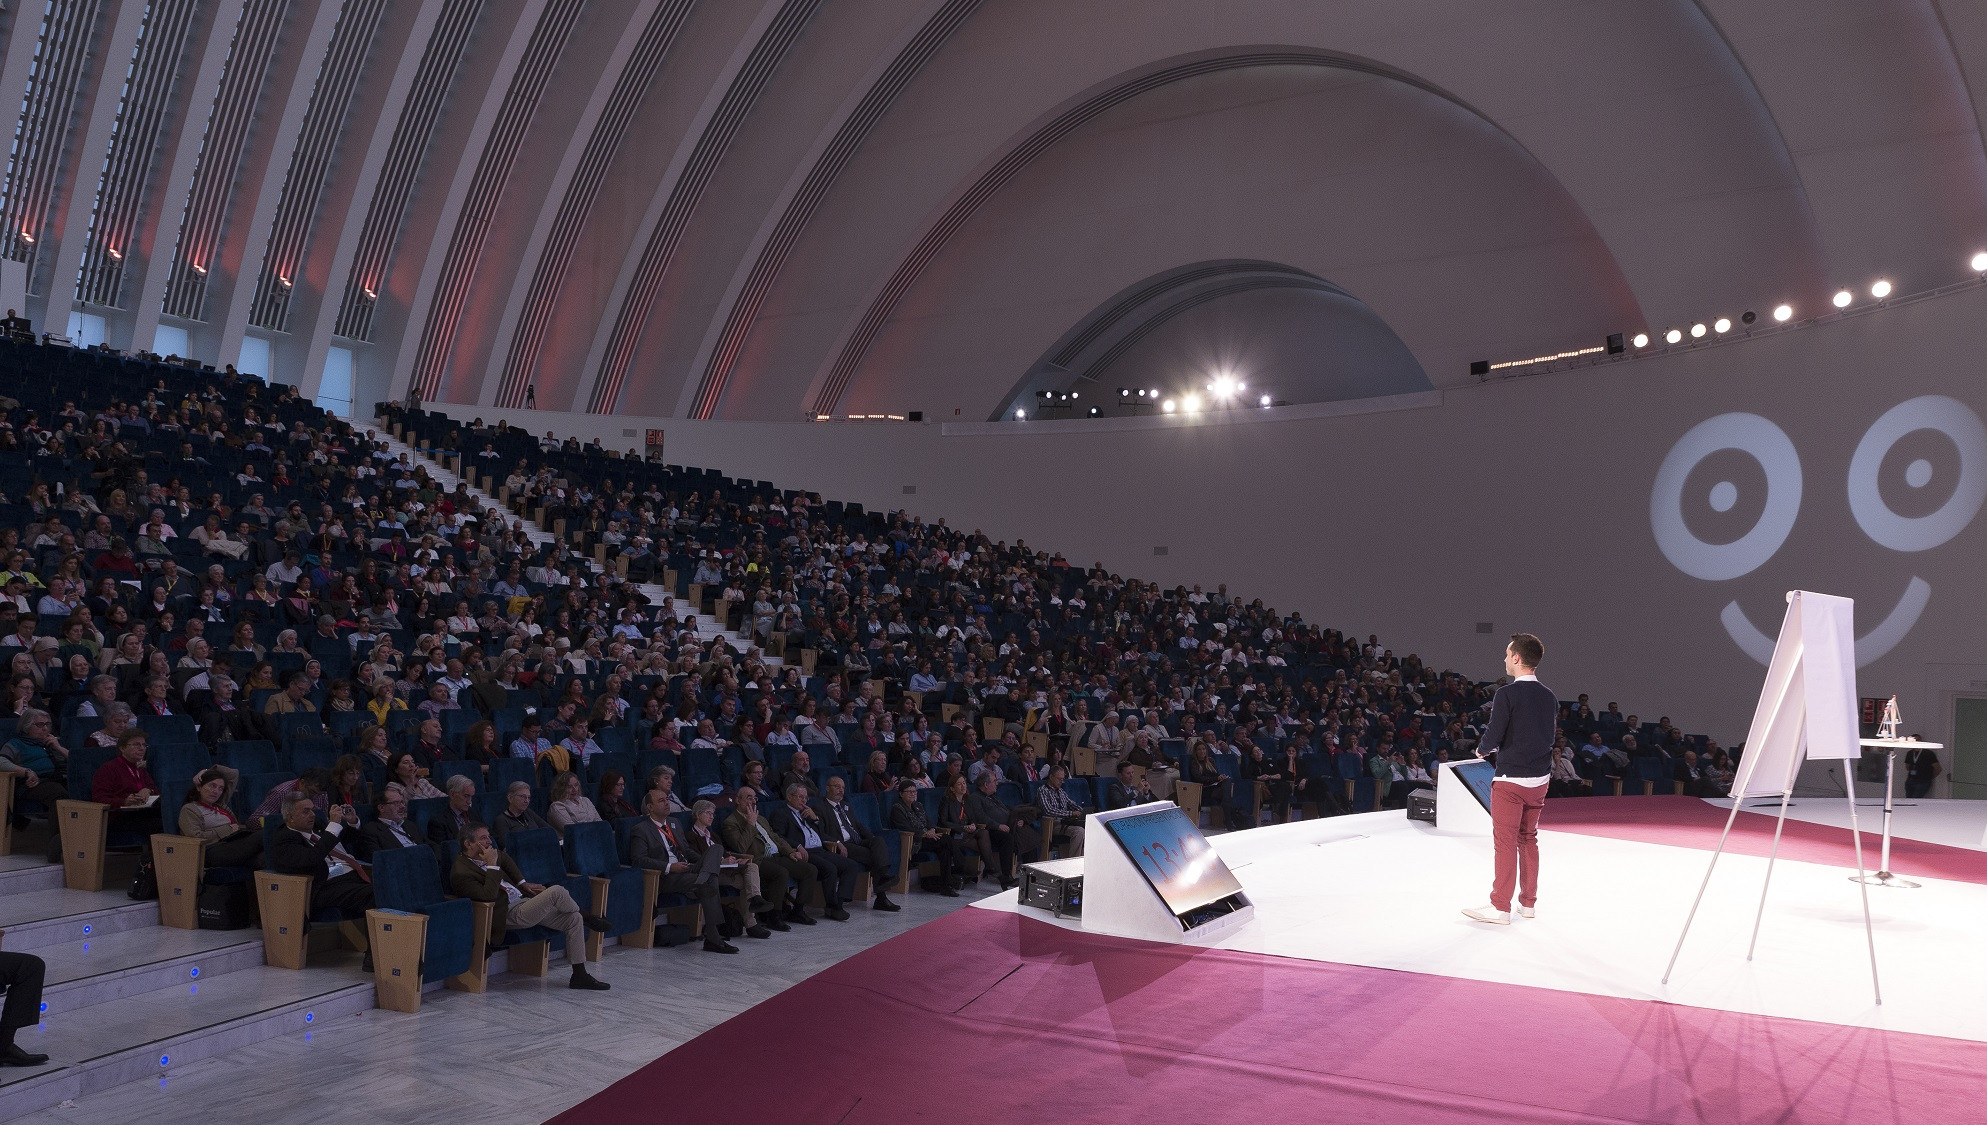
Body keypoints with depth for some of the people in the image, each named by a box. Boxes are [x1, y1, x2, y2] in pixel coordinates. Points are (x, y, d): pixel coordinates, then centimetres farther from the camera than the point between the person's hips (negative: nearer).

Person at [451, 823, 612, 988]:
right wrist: (492, 865, -22)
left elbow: (505, 860, 32)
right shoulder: (460, 873, -16)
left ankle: (580, 976, 2)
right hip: (511, 914, -9)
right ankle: (585, 915, 6)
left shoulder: (483, 856, 10)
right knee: (557, 892, -27)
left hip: (524, 900, 9)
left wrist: (523, 883, 19)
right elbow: (488, 896, -27)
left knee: (574, 920, -4)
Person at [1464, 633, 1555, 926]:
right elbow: (1549, 737, 14)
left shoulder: (1507, 694, -16)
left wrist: (1482, 750, 7)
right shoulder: (1549, 697, 5)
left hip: (1510, 779, -7)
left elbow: (1492, 738, -17)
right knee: (1528, 838, 16)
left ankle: (1500, 907, 4)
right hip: (1540, 778, 7)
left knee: (1505, 841, -1)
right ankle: (1528, 902, 24)